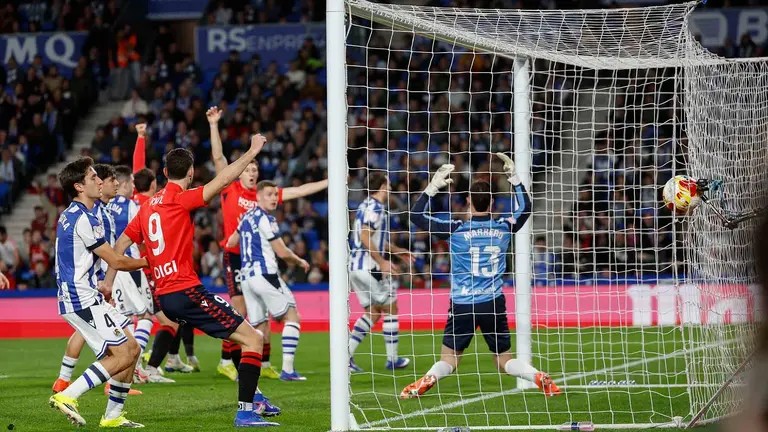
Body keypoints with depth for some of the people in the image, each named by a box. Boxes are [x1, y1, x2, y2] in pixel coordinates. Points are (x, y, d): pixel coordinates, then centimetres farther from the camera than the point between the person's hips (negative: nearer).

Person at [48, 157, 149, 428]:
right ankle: (67, 396, -14)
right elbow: (116, 261, -14)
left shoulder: (68, 216, 15)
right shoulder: (83, 219, -17)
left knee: (131, 349, 9)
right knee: (124, 354, -12)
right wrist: (148, 261, 0)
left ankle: (113, 416, 10)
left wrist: (101, 286, 32)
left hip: (85, 297, 10)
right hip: (83, 301, -10)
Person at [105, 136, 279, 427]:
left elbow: (122, 243, 19)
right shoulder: (180, 199, -8)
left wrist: (108, 281, 25)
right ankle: (245, 412, -18)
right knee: (252, 339, -8)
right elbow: (222, 181, -17)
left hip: (163, 296, 9)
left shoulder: (148, 206, 15)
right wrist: (252, 152, -10)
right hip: (186, 291, -9)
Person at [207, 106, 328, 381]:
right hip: (235, 256, -5)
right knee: (239, 310, -9)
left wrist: (330, 182, 7)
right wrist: (213, 125, -15)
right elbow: (218, 157, -7)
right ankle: (226, 362, -1)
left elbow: (298, 191, 10)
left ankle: (265, 363, 14)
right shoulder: (230, 190, -1)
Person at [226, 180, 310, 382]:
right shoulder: (265, 219, -10)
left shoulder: (247, 217, 15)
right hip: (265, 273, -8)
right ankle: (287, 369, -10)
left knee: (258, 326, 10)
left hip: (246, 276, 8)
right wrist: (300, 262, 7)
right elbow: (282, 252, -9)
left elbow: (231, 242, 28)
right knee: (292, 316, -1)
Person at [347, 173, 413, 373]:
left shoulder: (366, 206, 17)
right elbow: (365, 237, -23)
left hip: (356, 266, 9)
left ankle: (347, 355, 4)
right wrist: (382, 262, -22)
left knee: (372, 312, 13)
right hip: (368, 266, -9)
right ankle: (392, 359, 8)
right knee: (390, 309, 3)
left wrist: (396, 250, 33)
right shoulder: (375, 207, -14)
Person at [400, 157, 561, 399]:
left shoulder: (456, 230, -8)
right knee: (504, 361, 10)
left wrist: (433, 186, -2)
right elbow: (526, 208, 21)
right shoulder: (504, 228, 0)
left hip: (463, 305, -2)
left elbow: (416, 215, -2)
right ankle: (540, 379, -15)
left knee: (449, 360, 3)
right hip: (494, 304, 2)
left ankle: (426, 381, -27)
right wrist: (514, 178, 23)